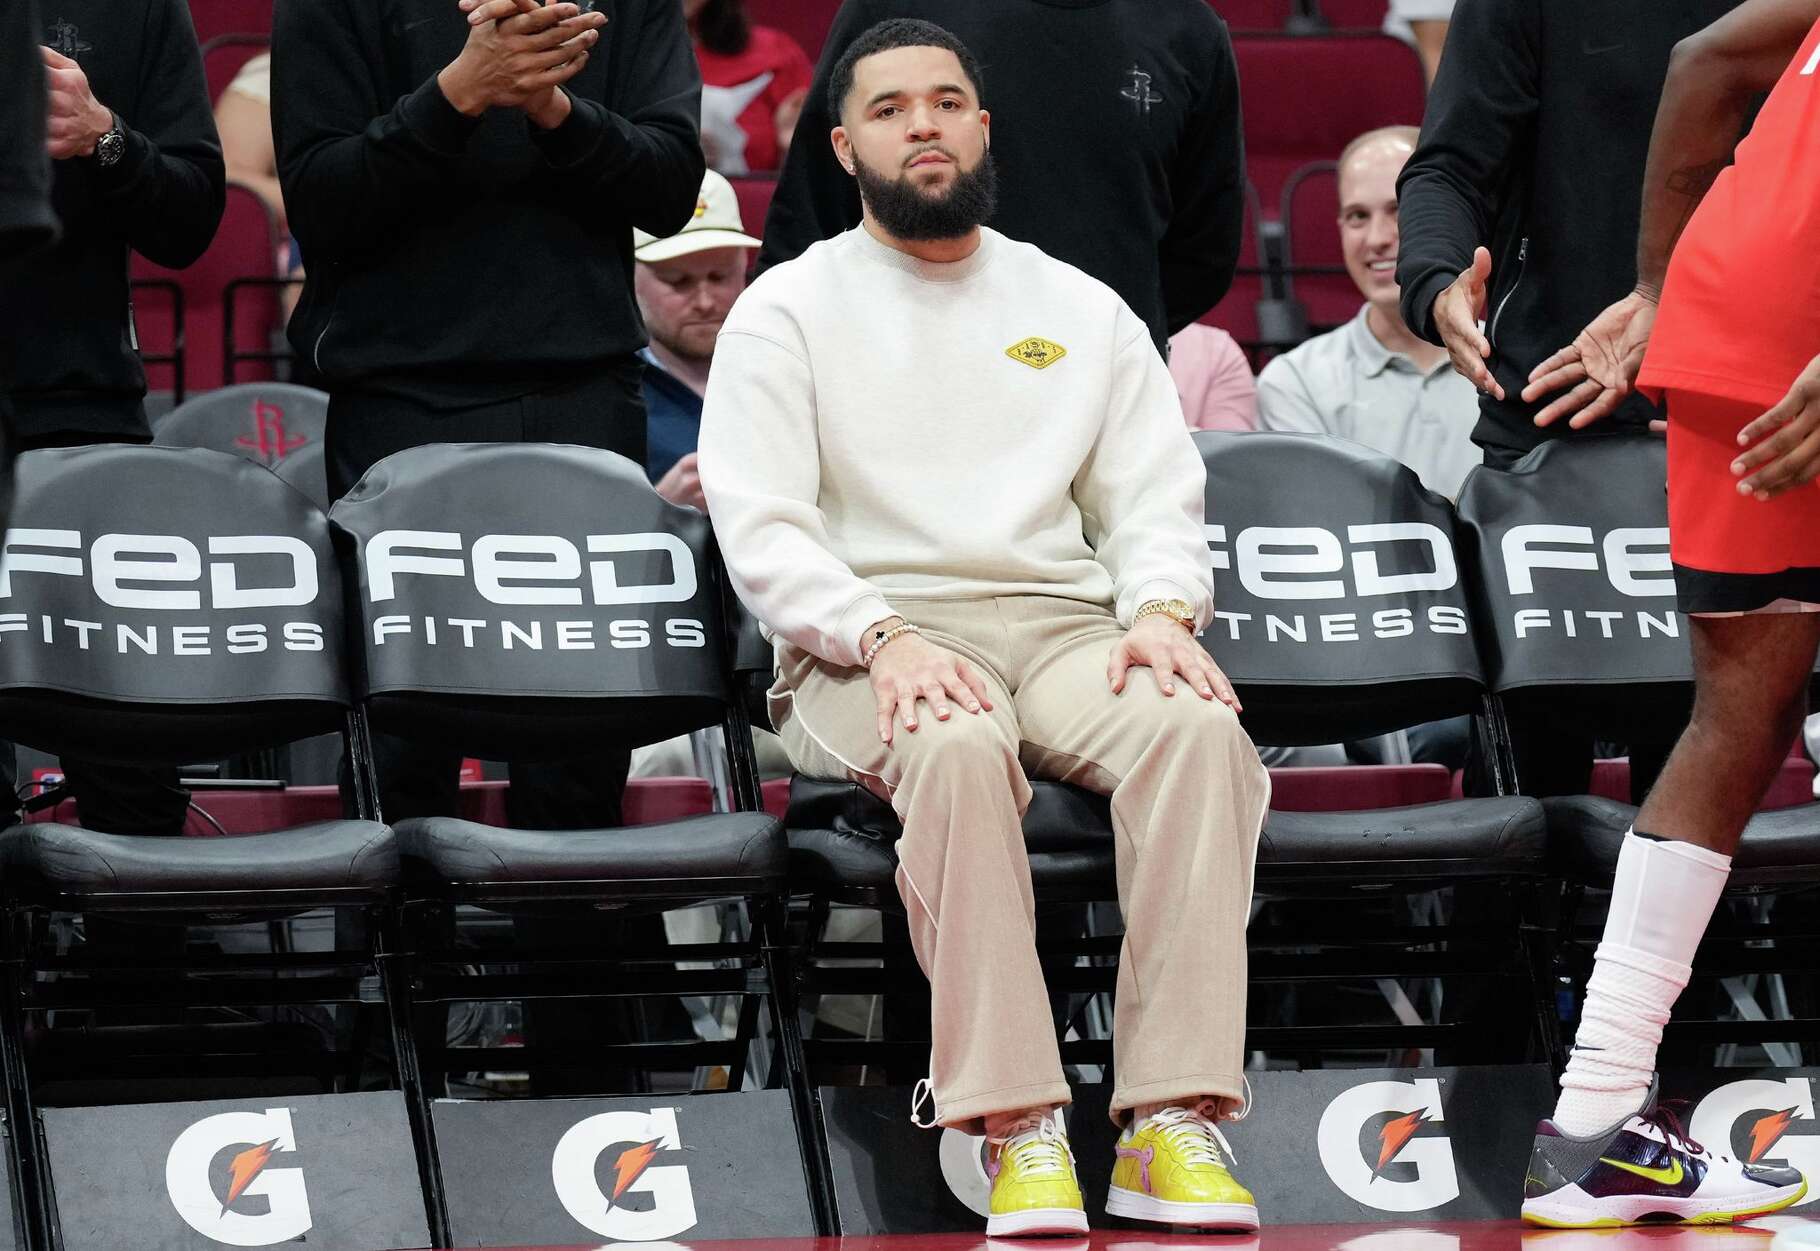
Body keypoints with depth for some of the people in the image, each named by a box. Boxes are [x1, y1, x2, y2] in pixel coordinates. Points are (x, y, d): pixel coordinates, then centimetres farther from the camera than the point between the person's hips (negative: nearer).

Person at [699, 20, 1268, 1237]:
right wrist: (886, 638, -20)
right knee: (959, 746, -39)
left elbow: (1157, 500, 14)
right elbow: (764, 532, -2)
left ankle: (1173, 1120, -36)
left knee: (1198, 729, -32)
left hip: (1062, 625, 3)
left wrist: (1161, 612, -10)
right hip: (865, 644, -3)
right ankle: (1018, 1126, -38)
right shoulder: (788, 309, 9)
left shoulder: (1082, 310, 19)